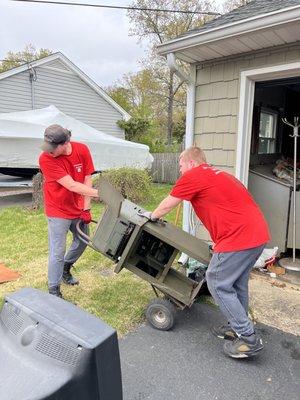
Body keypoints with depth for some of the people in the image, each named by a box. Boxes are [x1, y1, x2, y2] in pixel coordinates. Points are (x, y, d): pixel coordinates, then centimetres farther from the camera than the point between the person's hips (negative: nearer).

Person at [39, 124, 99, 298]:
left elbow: (87, 179, -6)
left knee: (82, 242, 20)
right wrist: (100, 193, -31)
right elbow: (71, 186, -28)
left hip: (78, 209, 5)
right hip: (58, 211, -5)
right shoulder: (46, 158, -24)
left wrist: (86, 208, -8)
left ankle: (65, 269, 46)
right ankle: (54, 290, 19)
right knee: (58, 252, -1)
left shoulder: (82, 150, -12)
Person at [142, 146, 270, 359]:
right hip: (259, 232, 10)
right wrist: (220, 244, 31)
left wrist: (151, 216, 23)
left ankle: (249, 339, 11)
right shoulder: (218, 174, 23)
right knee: (237, 283, 21)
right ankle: (238, 327, 36)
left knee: (218, 284, 3)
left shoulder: (193, 176, -4)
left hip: (240, 236, -10)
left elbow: (166, 206, 3)